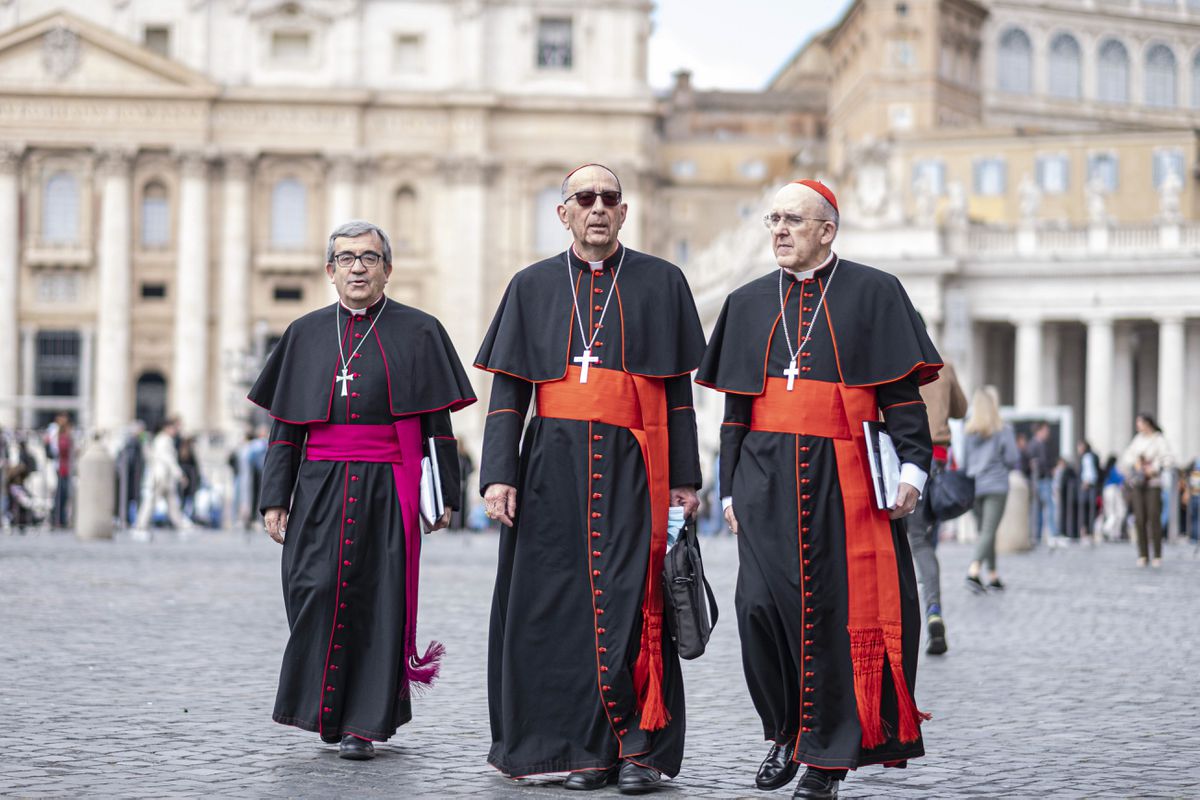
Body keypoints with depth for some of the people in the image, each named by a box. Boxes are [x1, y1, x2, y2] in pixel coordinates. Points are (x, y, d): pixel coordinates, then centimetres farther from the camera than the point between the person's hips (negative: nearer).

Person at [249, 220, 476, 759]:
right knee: (315, 590, -8)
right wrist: (275, 498, 6)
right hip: (320, 487, 2)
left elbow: (437, 424, 3)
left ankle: (364, 721, 5)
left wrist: (442, 494, -2)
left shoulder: (417, 333, 4)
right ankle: (326, 708, 10)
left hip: (387, 489, -2)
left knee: (379, 597, -3)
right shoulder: (306, 335, 12)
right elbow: (285, 427, 12)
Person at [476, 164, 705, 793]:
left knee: (631, 600, -6)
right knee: (564, 604, 0)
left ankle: (640, 747, 1)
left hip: (633, 467, -1)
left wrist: (684, 477, 3)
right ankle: (584, 746, 8)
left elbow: (677, 389, 8)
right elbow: (508, 390, 8)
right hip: (554, 467, 2)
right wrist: (499, 474, -2)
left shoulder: (661, 283, 9)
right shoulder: (533, 287, 11)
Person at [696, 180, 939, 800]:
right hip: (767, 480, 3)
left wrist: (912, 466, -11)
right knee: (761, 605, -6)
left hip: (845, 480, -3)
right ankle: (785, 731, 16)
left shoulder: (873, 294, 4)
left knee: (838, 610, -3)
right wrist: (731, 489, 12)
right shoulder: (749, 303, 15)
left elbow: (902, 393, 0)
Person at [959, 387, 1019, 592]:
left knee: (984, 531, 14)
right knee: (988, 531, -10)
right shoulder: (1003, 430, -5)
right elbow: (1013, 460, -5)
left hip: (973, 487, 4)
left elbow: (961, 462, 7)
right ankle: (973, 571, -28)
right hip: (996, 486, -4)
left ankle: (993, 576, 17)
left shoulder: (967, 431, 4)